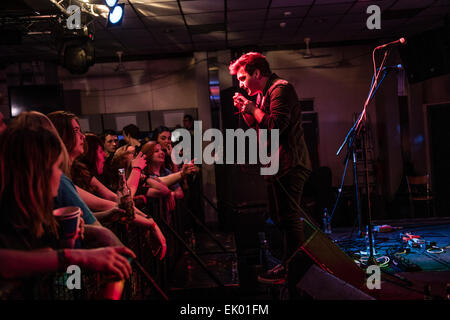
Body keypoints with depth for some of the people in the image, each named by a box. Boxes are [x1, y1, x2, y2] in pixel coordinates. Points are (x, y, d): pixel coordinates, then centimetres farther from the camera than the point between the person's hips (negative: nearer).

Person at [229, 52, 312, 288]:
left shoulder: (280, 89, -12)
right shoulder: (263, 94, 20)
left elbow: (275, 125, -23)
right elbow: (258, 129, 22)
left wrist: (252, 108, -11)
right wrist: (245, 110, 8)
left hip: (288, 164, -11)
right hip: (276, 165, 11)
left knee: (288, 218, -6)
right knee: (279, 218, 17)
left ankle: (290, 270, 3)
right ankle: (289, 263, 28)